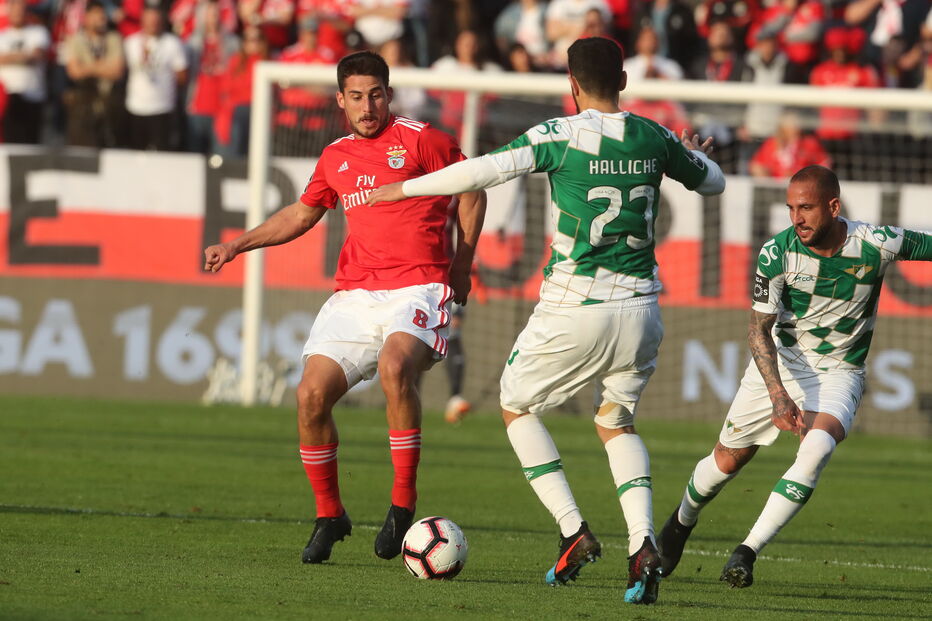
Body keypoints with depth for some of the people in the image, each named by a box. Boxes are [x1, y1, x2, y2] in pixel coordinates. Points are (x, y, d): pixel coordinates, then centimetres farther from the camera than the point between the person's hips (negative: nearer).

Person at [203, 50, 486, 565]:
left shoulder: (420, 140, 1)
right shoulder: (335, 158, 16)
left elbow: (471, 192, 10)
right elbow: (301, 214, 31)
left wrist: (461, 265, 7)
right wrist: (237, 245, 24)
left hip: (416, 287, -5)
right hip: (354, 293, 5)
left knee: (395, 366, -34)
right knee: (311, 395, -10)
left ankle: (403, 505, -24)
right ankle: (328, 516, 11)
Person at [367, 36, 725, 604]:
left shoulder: (560, 136, -10)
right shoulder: (654, 139, 4)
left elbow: (482, 172, -18)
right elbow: (713, 181, 22)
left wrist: (403, 189, -7)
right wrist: (693, 155, 45)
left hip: (574, 309, -4)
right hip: (640, 310, 5)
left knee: (518, 408, 18)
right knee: (617, 423, 22)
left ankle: (574, 532, 3)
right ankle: (643, 545, -2)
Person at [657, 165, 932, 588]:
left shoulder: (877, 244, -20)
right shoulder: (777, 253, -20)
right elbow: (759, 330, -17)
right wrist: (778, 396, -29)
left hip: (839, 374, -1)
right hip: (779, 365, 1)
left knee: (816, 450, -29)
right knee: (727, 459, 9)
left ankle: (748, 551, -21)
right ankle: (682, 522, 42)